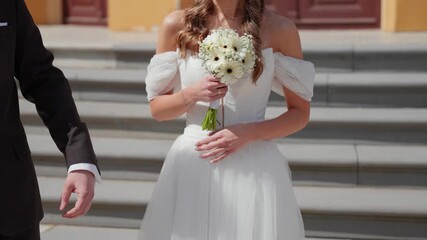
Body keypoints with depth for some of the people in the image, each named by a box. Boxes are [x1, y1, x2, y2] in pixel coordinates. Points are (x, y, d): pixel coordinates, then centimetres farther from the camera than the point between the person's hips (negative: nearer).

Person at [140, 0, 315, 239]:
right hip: (192, 166, 2)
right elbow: (157, 108, 7)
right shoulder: (177, 25, 0)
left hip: (253, 168, -1)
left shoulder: (279, 29, -4)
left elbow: (301, 113, 1)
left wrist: (249, 133, -13)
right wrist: (191, 95, -12)